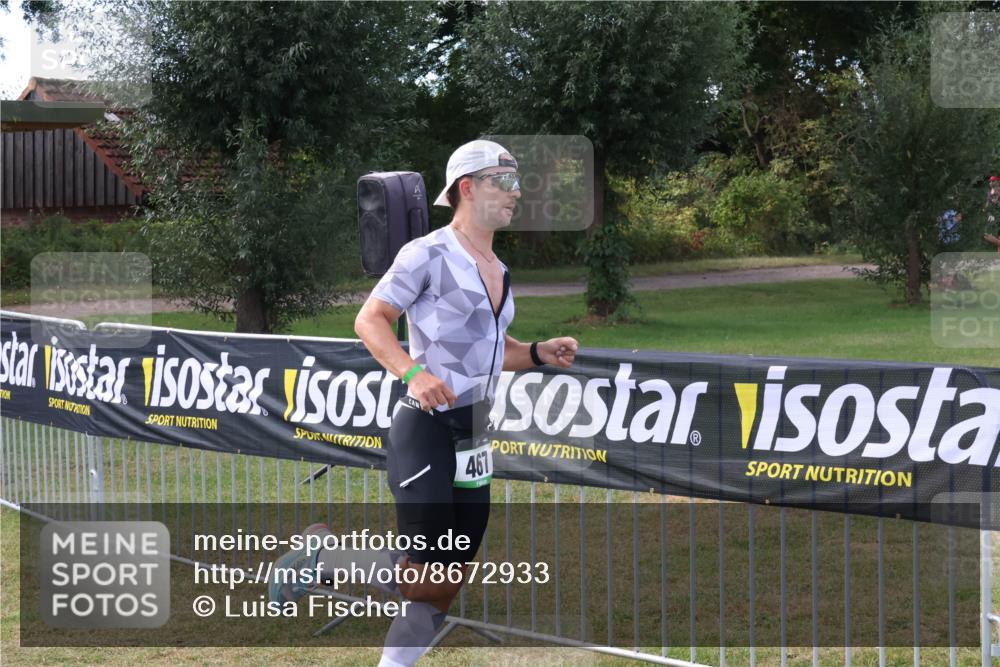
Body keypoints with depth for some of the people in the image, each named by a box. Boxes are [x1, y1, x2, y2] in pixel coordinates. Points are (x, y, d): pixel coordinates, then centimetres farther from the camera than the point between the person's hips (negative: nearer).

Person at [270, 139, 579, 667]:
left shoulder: (500, 271, 16)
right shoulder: (429, 253, -9)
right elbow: (370, 320, -10)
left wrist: (539, 353, 8)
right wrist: (413, 373, -25)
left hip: (473, 440, 8)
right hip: (425, 431, -8)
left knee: (446, 586, 6)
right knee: (427, 576, -12)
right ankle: (321, 553, 9)